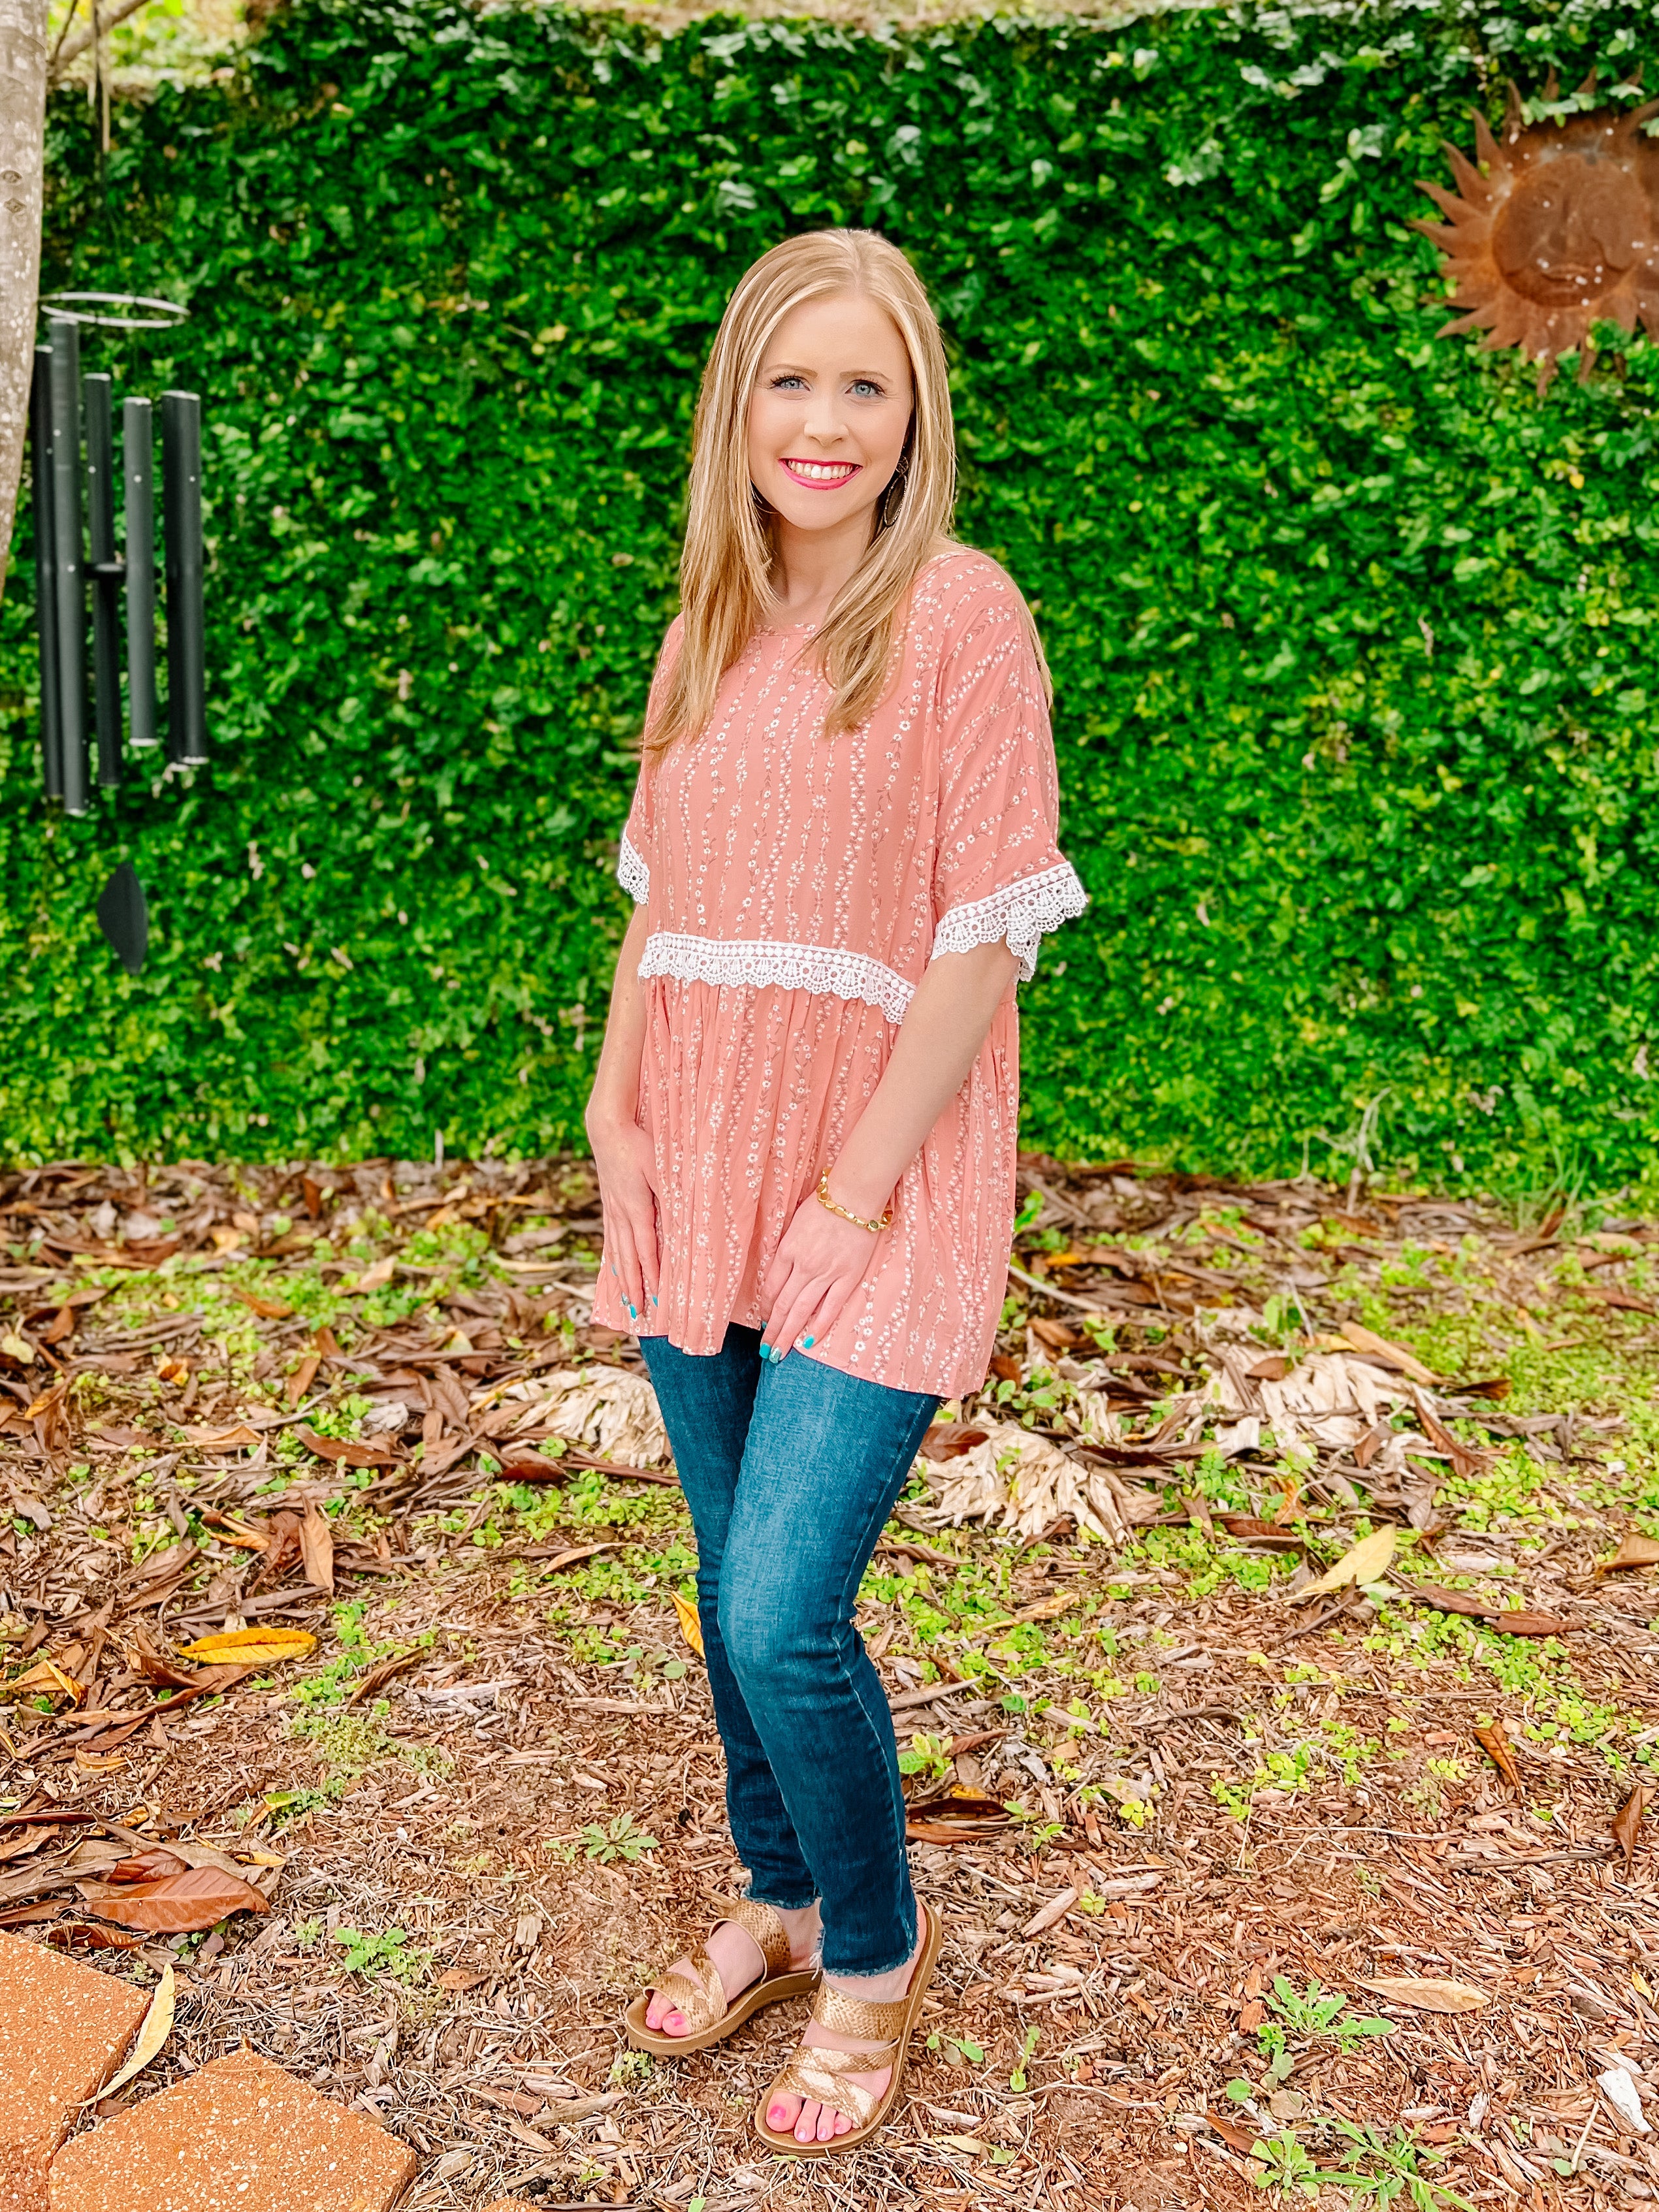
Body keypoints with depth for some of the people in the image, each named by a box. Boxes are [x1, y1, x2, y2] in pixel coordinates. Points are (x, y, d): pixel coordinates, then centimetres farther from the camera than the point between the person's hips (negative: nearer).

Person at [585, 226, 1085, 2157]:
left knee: (785, 1618, -8)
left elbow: (986, 940, -12)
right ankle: (777, 1906, 38)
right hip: (698, 1188, 6)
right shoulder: (712, 631, 11)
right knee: (732, 1591, 15)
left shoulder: (958, 615, -9)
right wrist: (619, 1122, 4)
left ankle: (878, 1955, 20)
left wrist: (851, 1197, -13)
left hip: (874, 1203, -6)